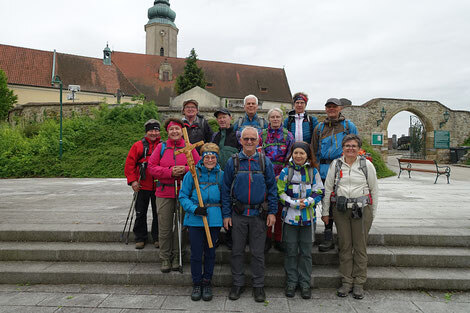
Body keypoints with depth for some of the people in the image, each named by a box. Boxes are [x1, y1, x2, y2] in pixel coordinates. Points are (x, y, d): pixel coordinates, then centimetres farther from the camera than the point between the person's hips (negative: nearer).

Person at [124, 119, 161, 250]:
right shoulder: (138, 146, 1)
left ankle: (157, 238, 23)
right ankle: (140, 238, 23)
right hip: (142, 186, 0)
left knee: (158, 213, 9)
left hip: (159, 187, 1)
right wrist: (132, 180, -8)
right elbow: (129, 164, 0)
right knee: (141, 213, 8)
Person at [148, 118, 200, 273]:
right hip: (164, 193, 0)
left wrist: (185, 169, -14)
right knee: (164, 227, 4)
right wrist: (170, 172, -13)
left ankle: (177, 258, 21)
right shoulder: (161, 147, 6)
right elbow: (152, 167, 1)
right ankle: (165, 259, 18)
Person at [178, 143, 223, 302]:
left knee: (210, 252, 11)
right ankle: (196, 284, 27)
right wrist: (194, 209, -17)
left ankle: (207, 283, 30)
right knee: (196, 253, 7)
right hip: (195, 220, -1)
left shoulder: (221, 175, 2)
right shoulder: (192, 174, -4)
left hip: (214, 220, 1)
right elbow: (183, 196, -2)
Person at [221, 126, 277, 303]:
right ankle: (238, 283, 28)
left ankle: (258, 286, 24)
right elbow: (226, 190, 2)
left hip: (259, 214, 0)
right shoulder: (232, 162, 1)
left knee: (258, 252, 9)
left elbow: (272, 188, 3)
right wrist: (226, 214, -2)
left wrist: (272, 212, -4)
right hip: (238, 214, 1)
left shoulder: (265, 162, 1)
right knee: (237, 251, 10)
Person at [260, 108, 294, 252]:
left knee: (280, 207, 2)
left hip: (282, 176, 0)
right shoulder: (262, 135, 10)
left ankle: (278, 239, 15)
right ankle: (267, 238, 14)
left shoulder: (288, 135, 7)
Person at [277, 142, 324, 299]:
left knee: (306, 251, 8)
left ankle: (305, 283, 22)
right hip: (290, 215, -1)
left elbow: (319, 192, 3)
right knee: (291, 250, 6)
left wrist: (307, 202, -13)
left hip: (308, 216, 1)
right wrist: (295, 203, -13)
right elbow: (280, 192, -3)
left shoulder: (313, 171, 4)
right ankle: (291, 282, 22)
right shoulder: (286, 171, 0)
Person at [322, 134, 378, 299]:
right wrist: (325, 211, 7)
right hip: (340, 209, 1)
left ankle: (359, 283, 16)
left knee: (360, 246, 3)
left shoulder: (367, 164, 3)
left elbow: (374, 190, 8)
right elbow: (328, 189, 8)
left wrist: (373, 213, 7)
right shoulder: (336, 164, 6)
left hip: (362, 209, -1)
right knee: (344, 245, 5)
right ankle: (346, 281, 17)